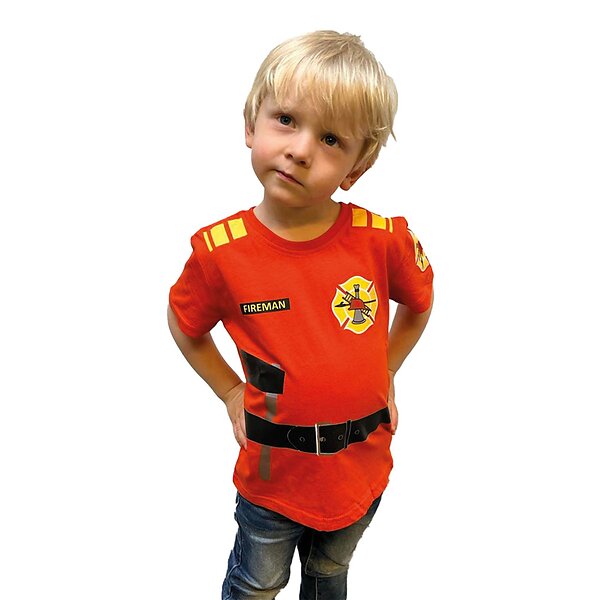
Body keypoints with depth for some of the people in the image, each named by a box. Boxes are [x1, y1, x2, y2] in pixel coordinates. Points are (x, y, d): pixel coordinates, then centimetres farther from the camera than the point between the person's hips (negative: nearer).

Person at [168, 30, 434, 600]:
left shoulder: (384, 239, -17)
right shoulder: (220, 251, -19)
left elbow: (418, 304, 5)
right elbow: (185, 324, 2)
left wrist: (385, 374, 4)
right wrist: (231, 392, 0)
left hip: (362, 465, 2)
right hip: (272, 468, -1)